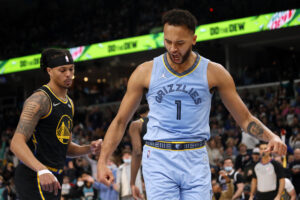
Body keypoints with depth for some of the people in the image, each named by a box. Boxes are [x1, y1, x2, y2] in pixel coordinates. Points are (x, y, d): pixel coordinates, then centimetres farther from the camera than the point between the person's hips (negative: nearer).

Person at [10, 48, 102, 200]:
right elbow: (16, 143, -24)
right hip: (34, 176, -9)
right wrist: (42, 170, -39)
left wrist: (89, 148, 4)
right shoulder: (39, 99, -14)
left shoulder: (69, 103, 16)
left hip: (53, 178, 10)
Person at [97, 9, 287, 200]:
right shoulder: (146, 72, 1)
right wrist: (103, 161, -3)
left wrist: (271, 136, -12)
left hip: (195, 159, 1)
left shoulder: (213, 72, 1)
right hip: (158, 159, -1)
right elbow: (120, 121, 7)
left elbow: (245, 118, 7)